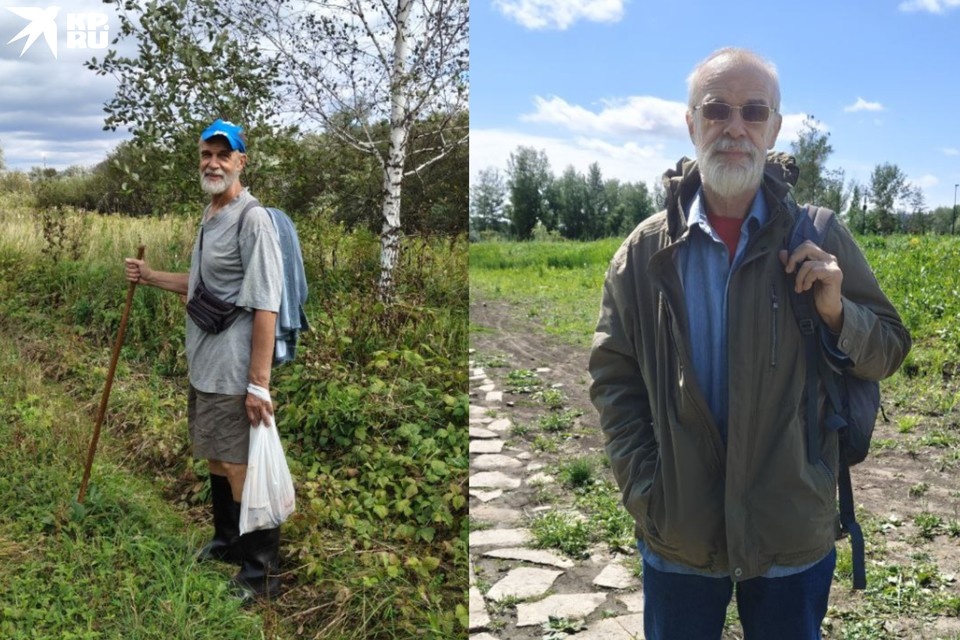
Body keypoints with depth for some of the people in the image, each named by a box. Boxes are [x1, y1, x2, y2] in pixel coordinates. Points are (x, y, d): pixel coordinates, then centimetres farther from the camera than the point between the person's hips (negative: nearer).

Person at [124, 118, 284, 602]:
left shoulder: (252, 218, -16)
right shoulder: (209, 216, 14)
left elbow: (265, 307, -21)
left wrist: (259, 383, -23)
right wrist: (150, 276, 23)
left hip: (233, 373, -9)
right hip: (203, 367, 9)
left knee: (241, 471, -2)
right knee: (216, 461, 21)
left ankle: (260, 575, 11)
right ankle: (227, 543, 39)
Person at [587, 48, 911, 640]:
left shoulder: (821, 239, -4)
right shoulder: (646, 251, -4)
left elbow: (887, 353, 2)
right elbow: (614, 377, 0)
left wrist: (836, 312, -19)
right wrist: (645, 490, -7)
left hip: (795, 536, 0)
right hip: (678, 537, 0)